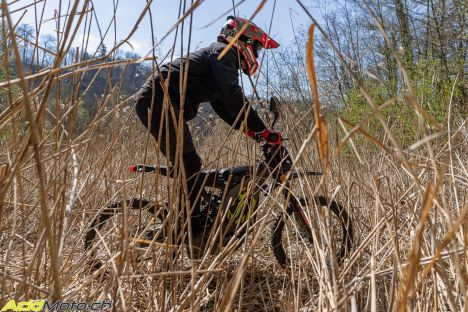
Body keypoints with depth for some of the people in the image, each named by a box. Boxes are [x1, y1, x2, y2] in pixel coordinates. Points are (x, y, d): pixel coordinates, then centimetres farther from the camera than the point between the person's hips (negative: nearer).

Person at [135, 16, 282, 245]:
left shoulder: (218, 56, 28)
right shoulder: (223, 53, -3)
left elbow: (222, 107, 25)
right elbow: (234, 99, -18)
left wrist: (252, 131, 16)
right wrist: (264, 131, -16)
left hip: (154, 104, 11)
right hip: (160, 101, -11)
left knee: (187, 166, 13)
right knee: (189, 164, -15)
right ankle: (191, 229, -11)